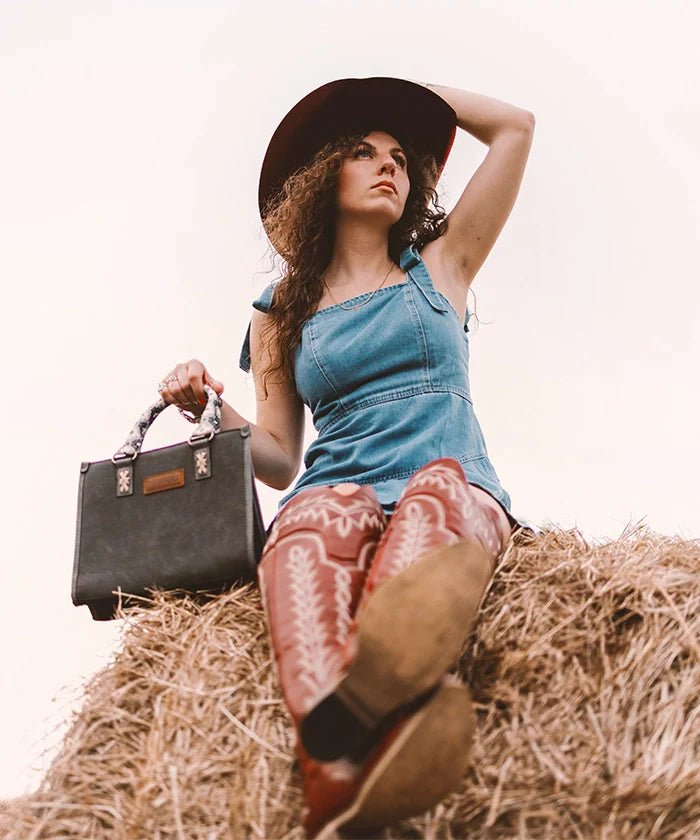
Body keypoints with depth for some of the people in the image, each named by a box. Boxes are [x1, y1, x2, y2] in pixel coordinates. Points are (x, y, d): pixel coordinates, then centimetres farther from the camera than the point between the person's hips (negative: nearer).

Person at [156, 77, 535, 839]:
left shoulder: (440, 267, 24)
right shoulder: (280, 315, 22)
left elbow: (517, 126, 27)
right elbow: (278, 461, 18)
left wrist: (408, 89, 35)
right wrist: (212, 412, -1)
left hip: (460, 496, 1)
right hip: (330, 496, 0)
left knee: (436, 487, -36)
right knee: (325, 513, -37)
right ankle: (342, 759, -64)